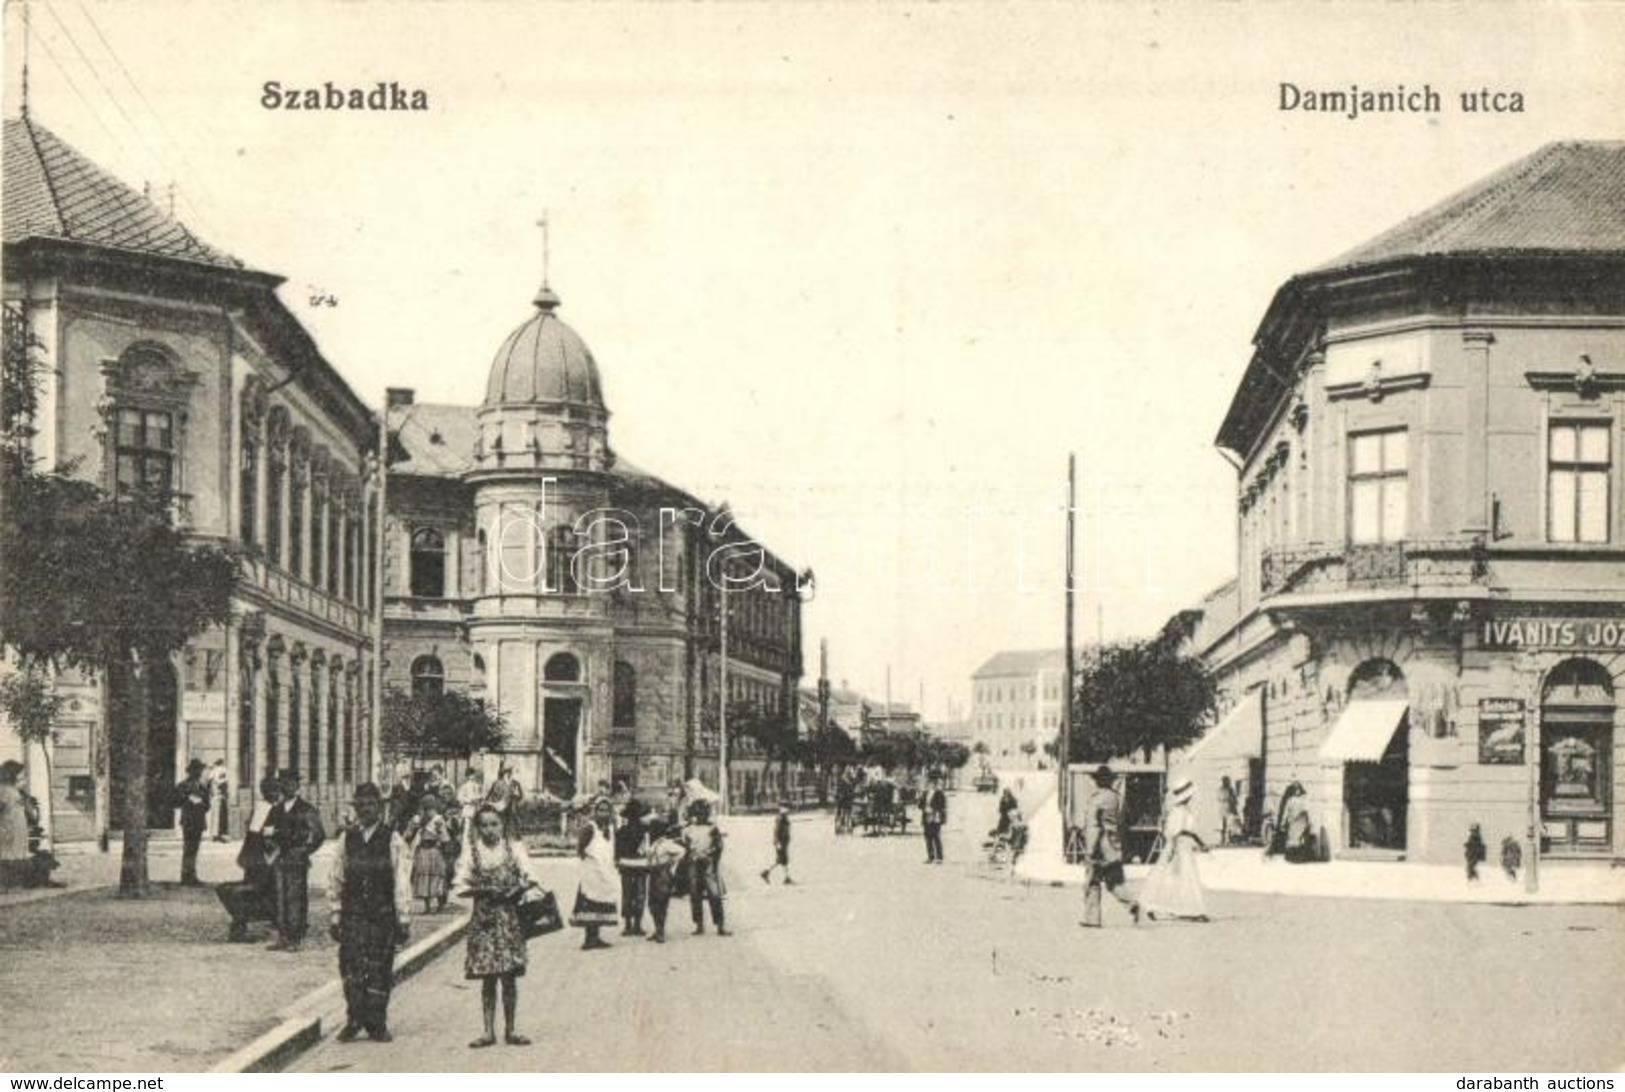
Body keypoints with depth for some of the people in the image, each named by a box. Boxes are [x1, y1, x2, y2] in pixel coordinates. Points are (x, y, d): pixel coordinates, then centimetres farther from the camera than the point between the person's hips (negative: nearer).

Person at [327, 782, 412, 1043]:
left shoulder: (393, 840, 0)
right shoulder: (347, 839, 7)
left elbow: (402, 882, -1)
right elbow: (334, 880, 10)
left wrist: (404, 921, -4)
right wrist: (334, 917, 6)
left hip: (383, 916, -1)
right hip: (352, 915, 2)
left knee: (379, 972, 2)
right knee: (352, 969, -7)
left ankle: (377, 1025, 13)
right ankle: (354, 1021, 4)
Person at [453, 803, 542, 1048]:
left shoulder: (514, 848, 2)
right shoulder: (471, 852, 2)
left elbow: (531, 878, 0)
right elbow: (459, 887, 0)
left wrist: (516, 889, -17)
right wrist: (485, 890, -13)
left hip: (509, 919, 0)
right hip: (484, 920, 0)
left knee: (509, 976, 1)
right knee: (487, 977, 2)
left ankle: (509, 1030, 11)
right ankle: (489, 1031, 7)